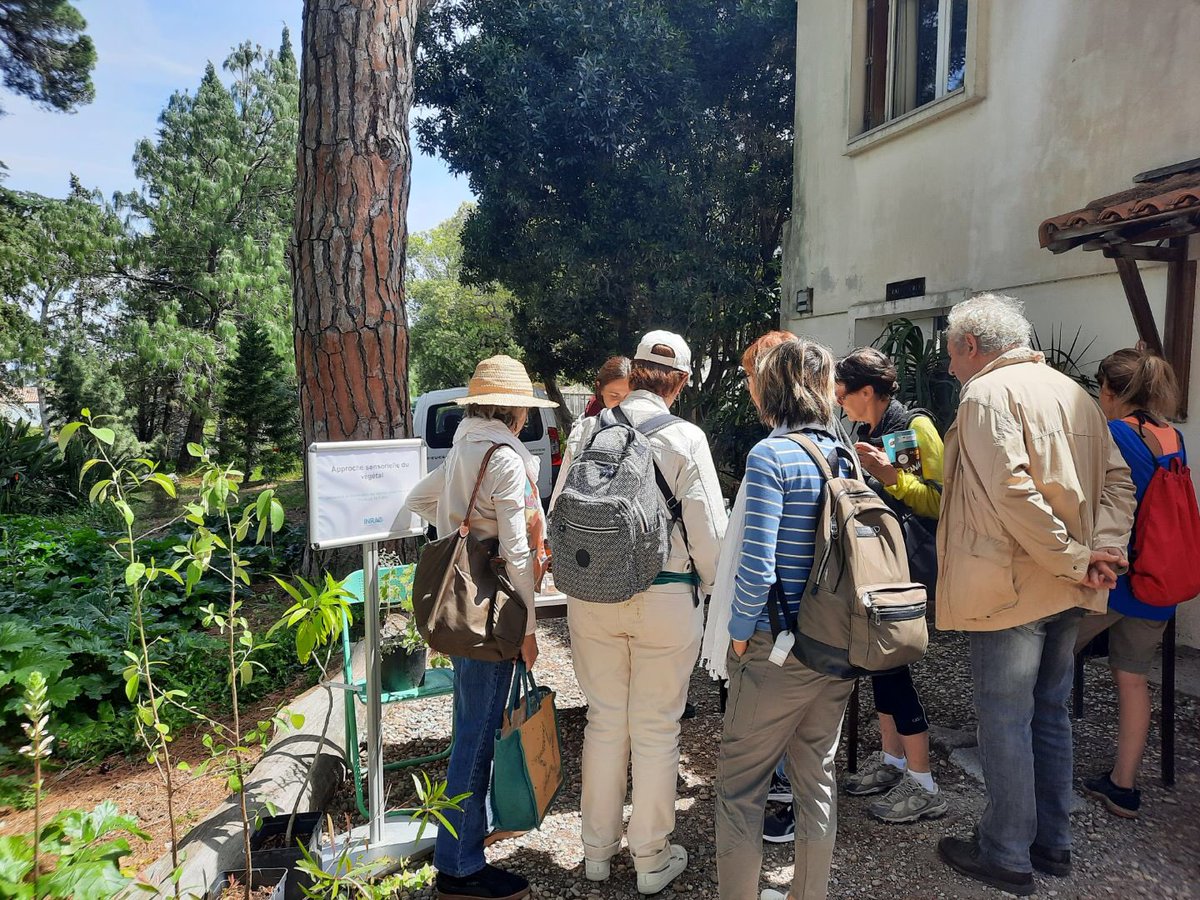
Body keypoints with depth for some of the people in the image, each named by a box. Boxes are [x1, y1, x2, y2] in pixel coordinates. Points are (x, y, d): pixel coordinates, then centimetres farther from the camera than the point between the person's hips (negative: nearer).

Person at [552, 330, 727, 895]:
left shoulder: (588, 429, -3)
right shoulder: (685, 438, -11)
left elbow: (559, 515, 2)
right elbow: (709, 530, -10)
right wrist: (704, 587, 8)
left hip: (592, 596, 3)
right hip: (666, 597, -3)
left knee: (604, 721, 17)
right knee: (655, 730, 11)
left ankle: (597, 852, 33)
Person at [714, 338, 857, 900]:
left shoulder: (771, 455, -16)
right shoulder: (846, 455, 4)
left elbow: (757, 567, -22)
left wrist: (739, 632, -8)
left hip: (777, 649, -7)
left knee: (740, 781, 10)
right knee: (819, 774, 20)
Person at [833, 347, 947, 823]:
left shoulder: (916, 426, -12)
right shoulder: (868, 431, 13)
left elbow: (942, 499, -21)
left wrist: (890, 475, -28)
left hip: (906, 567, -9)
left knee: (892, 660, -6)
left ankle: (923, 786, 7)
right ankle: (891, 759, 29)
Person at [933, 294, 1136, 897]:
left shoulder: (987, 393, -13)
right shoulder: (1072, 392, 13)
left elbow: (1011, 490, -24)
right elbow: (1117, 477, 9)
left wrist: (1075, 558, -16)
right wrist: (1105, 549, -2)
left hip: (1011, 587, -8)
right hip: (1066, 595, 9)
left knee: (1005, 722, 4)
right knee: (1050, 715, 19)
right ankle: (1052, 843, 32)